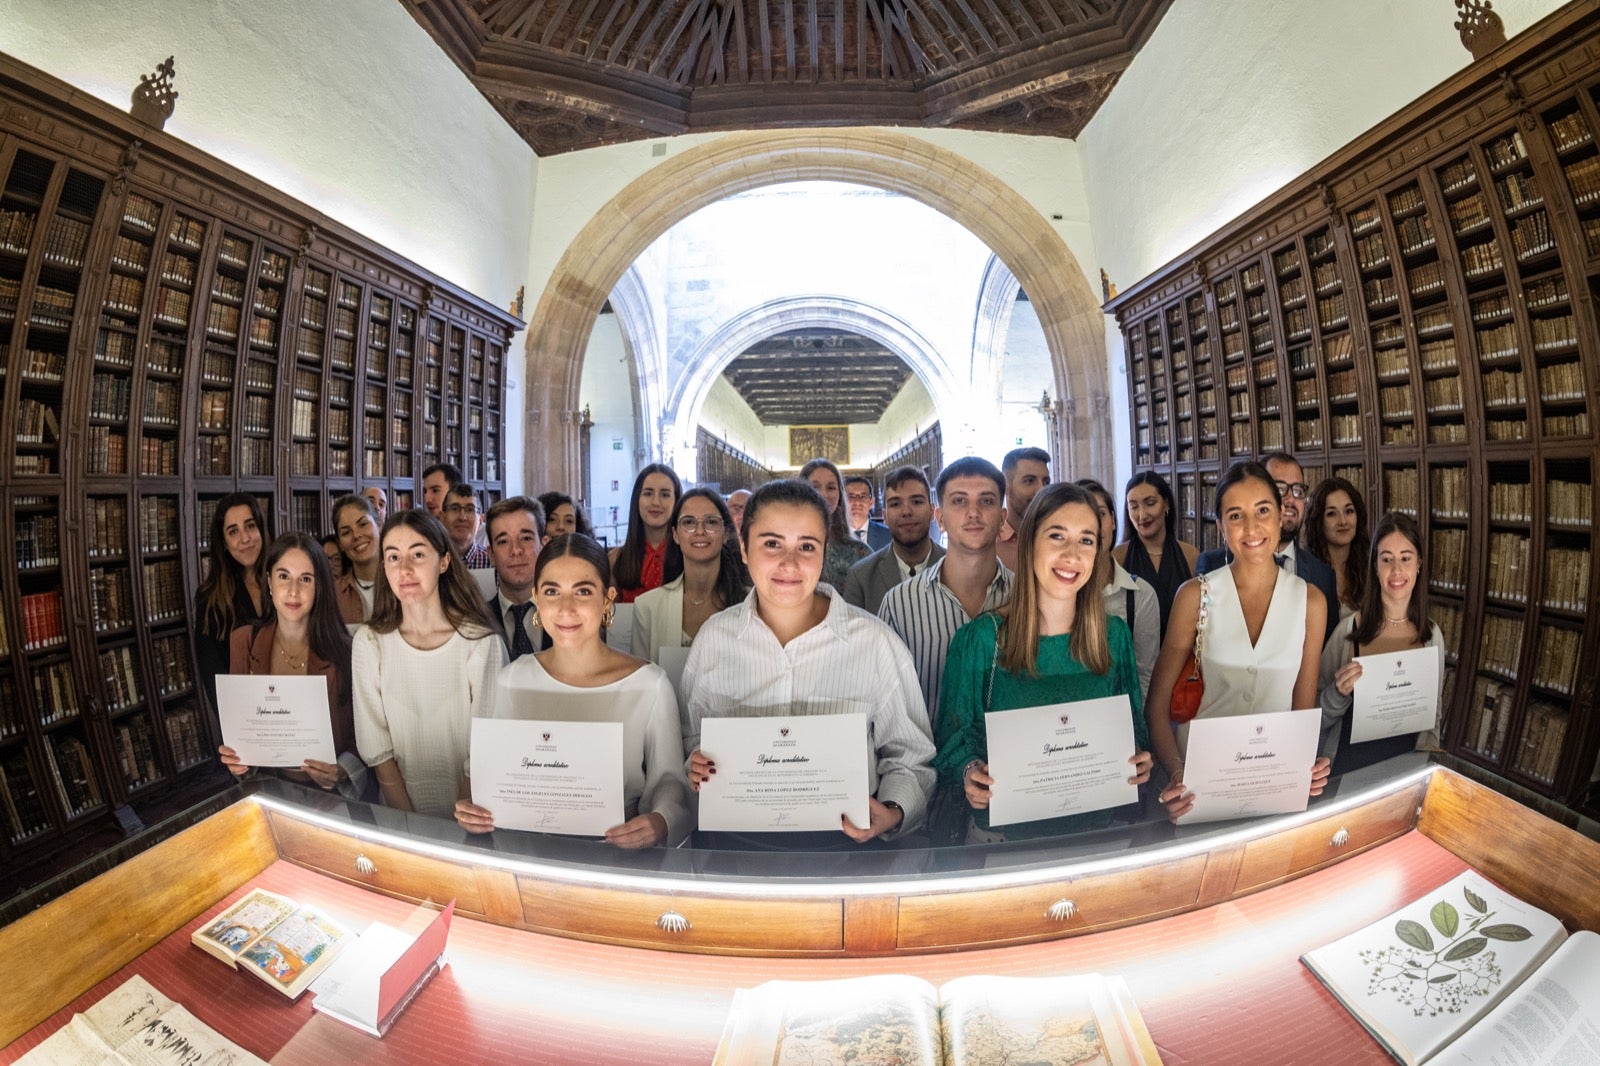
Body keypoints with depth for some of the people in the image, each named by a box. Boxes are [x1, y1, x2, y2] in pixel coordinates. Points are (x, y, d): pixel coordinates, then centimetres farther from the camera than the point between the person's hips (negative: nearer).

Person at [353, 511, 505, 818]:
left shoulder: (482, 643, -9)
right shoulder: (369, 642, -1)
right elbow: (377, 748, 1)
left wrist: (461, 822, -9)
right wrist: (409, 824, -5)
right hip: (399, 812, 2)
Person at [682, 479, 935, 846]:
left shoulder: (877, 643, -7)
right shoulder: (714, 636, -1)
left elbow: (911, 757, 4)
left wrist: (892, 813, -13)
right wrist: (698, 767, -7)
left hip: (843, 838, -1)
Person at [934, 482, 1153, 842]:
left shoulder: (1115, 636, 2)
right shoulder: (980, 639, -9)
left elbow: (1133, 727, 12)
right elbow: (954, 737, -2)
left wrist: (1138, 762, -7)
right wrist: (970, 773, -21)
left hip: (1094, 825, 4)